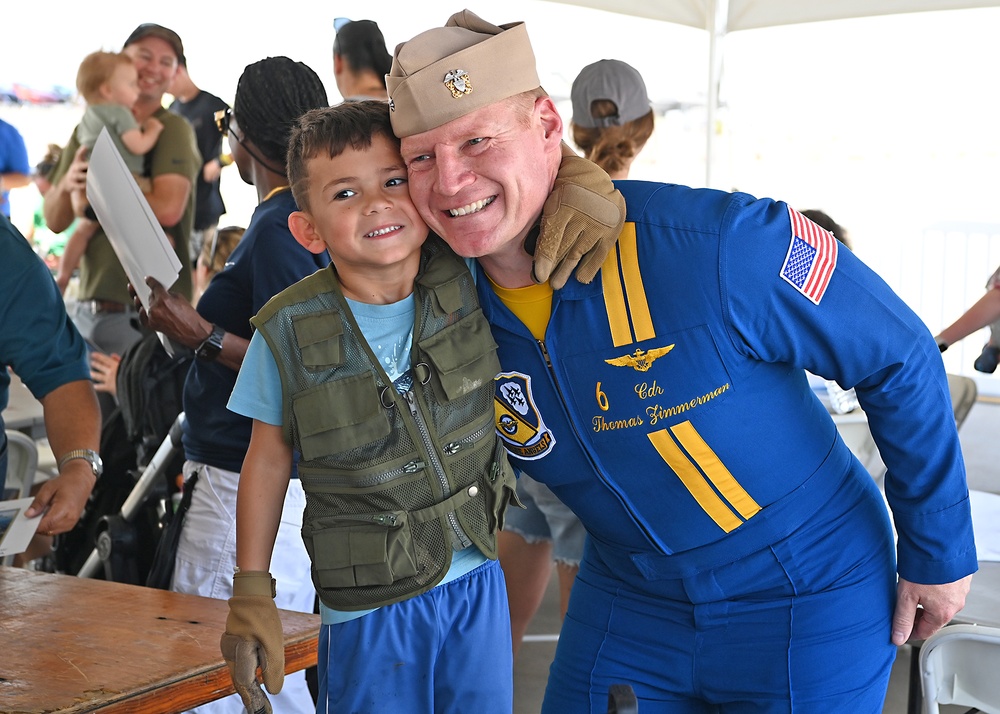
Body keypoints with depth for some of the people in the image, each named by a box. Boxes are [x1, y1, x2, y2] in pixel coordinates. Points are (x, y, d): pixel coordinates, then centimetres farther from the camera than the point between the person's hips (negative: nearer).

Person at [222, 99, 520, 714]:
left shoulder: (464, 282, -9)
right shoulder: (290, 333, -12)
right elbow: (268, 461, -2)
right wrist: (251, 593, 2)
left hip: (478, 580, 3)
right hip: (369, 607, -2)